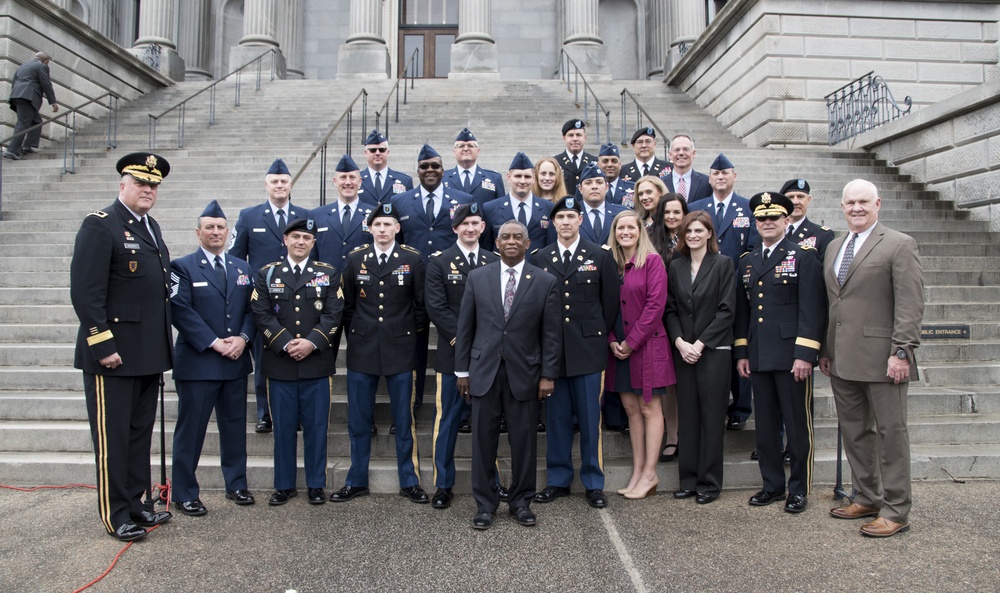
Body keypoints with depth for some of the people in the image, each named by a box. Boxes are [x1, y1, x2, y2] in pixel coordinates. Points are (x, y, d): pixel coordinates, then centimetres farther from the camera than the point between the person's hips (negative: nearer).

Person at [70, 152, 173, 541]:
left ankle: (135, 504, 28)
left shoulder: (151, 227, 15)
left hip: (148, 355, 8)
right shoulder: (99, 225, -10)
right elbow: (85, 292, -17)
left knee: (140, 433, 16)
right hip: (112, 354, -8)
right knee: (112, 436, 4)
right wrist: (103, 346, -20)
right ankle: (115, 515, 15)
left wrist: (162, 346, 15)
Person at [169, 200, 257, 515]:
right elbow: (181, 311, -11)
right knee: (190, 430, 3)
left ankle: (236, 485, 26)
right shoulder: (182, 267, -2)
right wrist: (214, 343, -16)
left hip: (236, 361, 5)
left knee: (235, 426, 13)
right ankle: (184, 493, 16)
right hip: (197, 361, -5)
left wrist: (242, 338, -9)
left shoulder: (243, 269, 13)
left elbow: (252, 309, 9)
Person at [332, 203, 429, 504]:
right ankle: (357, 481, 22)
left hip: (400, 348, -2)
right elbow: (348, 304, 11)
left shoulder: (413, 259, 0)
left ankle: (409, 481, 18)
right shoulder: (355, 259, 5)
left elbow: (420, 303, 5)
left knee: (404, 420, 6)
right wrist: (354, 335, 10)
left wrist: (414, 332, 6)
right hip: (362, 349, 2)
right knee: (358, 420, 8)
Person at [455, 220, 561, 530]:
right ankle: (485, 503, 21)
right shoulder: (477, 277, 5)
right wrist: (462, 369, 4)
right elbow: (465, 326, 6)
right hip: (484, 371, 1)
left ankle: (521, 501, 24)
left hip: (524, 373, -1)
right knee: (483, 440, 6)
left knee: (524, 441, 7)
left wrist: (548, 374, -3)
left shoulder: (545, 281, 1)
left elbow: (551, 333, 1)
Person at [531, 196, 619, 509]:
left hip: (588, 348, -2)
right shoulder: (540, 258, 7)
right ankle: (558, 480, 21)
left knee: (590, 418, 3)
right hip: (552, 348, 2)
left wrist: (601, 336, 5)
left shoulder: (600, 256, 3)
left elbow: (610, 301, 5)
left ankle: (593, 483, 16)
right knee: (556, 418, 8)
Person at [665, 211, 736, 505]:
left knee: (712, 416, 1)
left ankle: (709, 483, 11)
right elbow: (670, 309, 8)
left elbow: (726, 310, -7)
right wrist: (680, 342, -6)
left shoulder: (723, 264, -1)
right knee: (687, 415, 7)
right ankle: (688, 480, 15)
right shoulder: (676, 266, 10)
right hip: (683, 350, 3)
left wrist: (700, 343, -12)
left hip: (714, 350, -3)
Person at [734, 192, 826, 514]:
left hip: (791, 355, -5)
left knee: (798, 424, 3)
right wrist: (741, 352, 11)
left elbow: (813, 309, -9)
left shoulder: (804, 256, -2)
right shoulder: (746, 262, 15)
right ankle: (772, 484, 24)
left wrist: (805, 354, -15)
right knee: (765, 425, 11)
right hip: (758, 357, 5)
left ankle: (799, 488, 17)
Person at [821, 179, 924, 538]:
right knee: (854, 432, 14)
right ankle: (867, 498, 28)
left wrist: (901, 351, -17)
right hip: (842, 359, 7)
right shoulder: (833, 247, 16)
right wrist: (824, 350, 14)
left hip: (880, 357, -6)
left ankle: (896, 511, 12)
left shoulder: (899, 245, -4)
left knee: (891, 432, 2)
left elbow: (910, 304, -10)